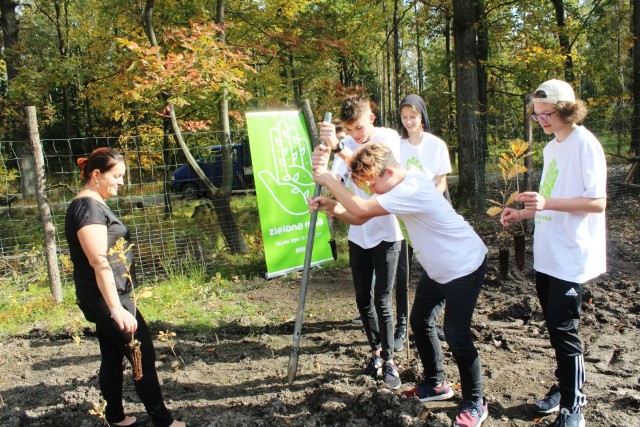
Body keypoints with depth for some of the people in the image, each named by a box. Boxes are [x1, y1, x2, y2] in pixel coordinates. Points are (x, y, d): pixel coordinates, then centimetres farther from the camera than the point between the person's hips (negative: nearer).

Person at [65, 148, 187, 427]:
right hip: (107, 297, -10)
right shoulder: (89, 207, -18)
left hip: (105, 298, 10)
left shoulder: (93, 205, 14)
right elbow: (99, 262, -25)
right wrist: (116, 308, -29)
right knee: (144, 355, -1)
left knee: (113, 356, 16)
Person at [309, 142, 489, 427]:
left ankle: (475, 403, 13)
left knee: (456, 334, -7)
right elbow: (360, 218, -2)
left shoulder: (412, 190, -32)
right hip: (437, 268, 10)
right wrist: (332, 207, -19)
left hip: (465, 266, -10)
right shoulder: (395, 186, -1)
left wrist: (329, 180, -25)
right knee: (420, 321, 12)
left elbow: (362, 209, -35)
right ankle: (436, 384, 30)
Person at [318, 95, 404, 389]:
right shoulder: (345, 145, 4)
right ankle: (376, 350, 32)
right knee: (363, 300, 12)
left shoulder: (389, 137, -10)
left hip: (385, 234, -5)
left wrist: (338, 148, -42)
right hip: (357, 235, 5)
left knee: (382, 301, -2)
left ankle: (388, 360, 15)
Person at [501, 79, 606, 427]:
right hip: (546, 254, 8)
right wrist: (523, 213, 7)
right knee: (554, 326, 16)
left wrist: (547, 203, -27)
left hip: (571, 257, -8)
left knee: (563, 330, -3)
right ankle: (564, 387, 33)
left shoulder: (585, 144, -11)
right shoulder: (551, 148, 14)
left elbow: (597, 202, -18)